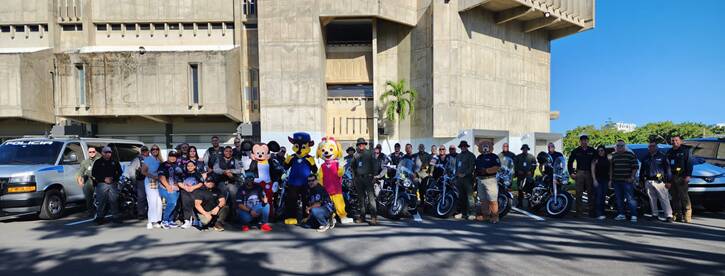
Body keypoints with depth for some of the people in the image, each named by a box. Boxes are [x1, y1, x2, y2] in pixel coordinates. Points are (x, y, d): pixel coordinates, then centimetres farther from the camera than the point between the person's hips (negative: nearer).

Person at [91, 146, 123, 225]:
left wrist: (113, 178, -2)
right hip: (102, 184, -2)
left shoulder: (115, 162, 14)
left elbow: (119, 172, 16)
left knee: (114, 200, 2)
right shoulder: (98, 162, 5)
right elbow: (93, 173, 1)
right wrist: (104, 179, -10)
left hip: (113, 184, 2)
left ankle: (115, 216, 9)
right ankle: (99, 217, 4)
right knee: (101, 201, -4)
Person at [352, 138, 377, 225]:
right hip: (358, 178, 5)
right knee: (361, 198, 9)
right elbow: (353, 166, 21)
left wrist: (372, 175, -7)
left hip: (367, 177, -4)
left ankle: (374, 217, -14)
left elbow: (373, 165, 1)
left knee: (371, 196, -12)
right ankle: (362, 216, 17)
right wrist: (353, 177, 13)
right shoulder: (356, 155, 15)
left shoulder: (369, 153, 4)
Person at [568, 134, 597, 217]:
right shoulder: (576, 151, 6)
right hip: (579, 173, 0)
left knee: (591, 193, 4)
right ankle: (579, 211, 4)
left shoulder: (592, 151, 5)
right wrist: (571, 173, 4)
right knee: (579, 193, 0)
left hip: (590, 173, 0)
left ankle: (591, 211, 11)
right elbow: (570, 162, 12)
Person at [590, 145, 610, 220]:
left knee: (603, 197, 6)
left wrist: (610, 180, 5)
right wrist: (594, 180, -11)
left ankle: (602, 213, 11)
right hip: (597, 180, -4)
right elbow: (592, 170, -3)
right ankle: (598, 214, -14)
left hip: (605, 180, 4)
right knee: (598, 196, -11)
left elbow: (610, 171, 12)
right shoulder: (595, 160, 0)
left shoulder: (608, 160, 12)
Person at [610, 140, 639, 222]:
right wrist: (611, 179, 16)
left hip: (627, 181, -5)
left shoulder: (630, 155, -1)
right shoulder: (614, 156, 15)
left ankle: (633, 216, -3)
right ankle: (621, 214, 18)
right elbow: (611, 168, 21)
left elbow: (635, 167, -3)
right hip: (616, 181, 5)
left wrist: (632, 177, -10)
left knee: (630, 199, -7)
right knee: (619, 199, 10)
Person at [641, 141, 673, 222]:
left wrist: (668, 181, -7)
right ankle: (655, 215, 18)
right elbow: (642, 170, 20)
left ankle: (669, 216, -7)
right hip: (648, 181, 5)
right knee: (652, 199, 9)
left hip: (659, 181, -4)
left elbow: (668, 169, -1)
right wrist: (641, 180, 16)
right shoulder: (646, 158, 16)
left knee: (664, 199, -7)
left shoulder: (662, 156, 2)